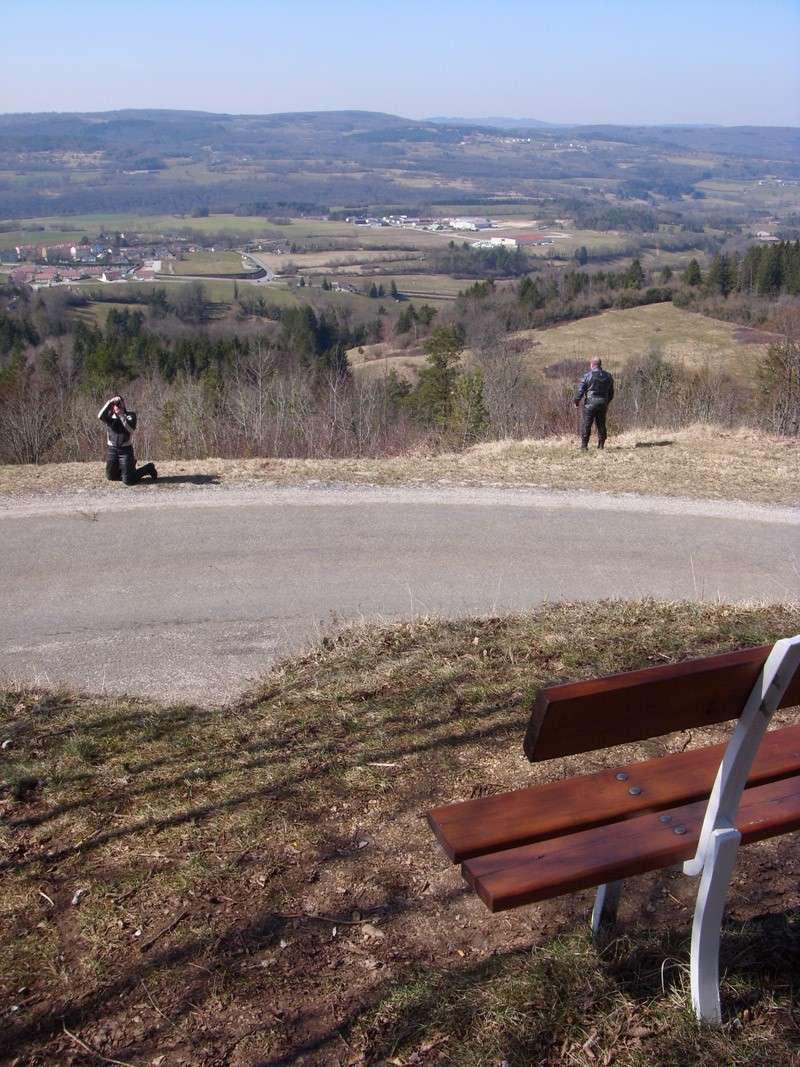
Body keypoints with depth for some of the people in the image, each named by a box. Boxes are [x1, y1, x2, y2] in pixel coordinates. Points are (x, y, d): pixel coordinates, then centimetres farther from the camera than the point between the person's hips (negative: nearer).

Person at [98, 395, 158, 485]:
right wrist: (109, 402, -25)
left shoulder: (130, 415, -2)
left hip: (125, 450, -4)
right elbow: (100, 416, -19)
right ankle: (131, 465, 42)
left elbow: (131, 429, -18)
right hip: (112, 450, 4)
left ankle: (148, 468, 18)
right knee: (111, 477, 17)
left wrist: (121, 415, -19)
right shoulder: (109, 416, 4)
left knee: (128, 481, -8)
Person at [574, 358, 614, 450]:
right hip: (603, 403, 5)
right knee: (601, 424, 12)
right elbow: (611, 392, 15)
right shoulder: (608, 376, 9)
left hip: (590, 402, -5)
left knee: (586, 424, -1)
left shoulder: (587, 375, -6)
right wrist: (607, 402, 27)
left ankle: (584, 445, -4)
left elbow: (580, 390, -8)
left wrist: (576, 401, 3)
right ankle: (601, 445, 14)